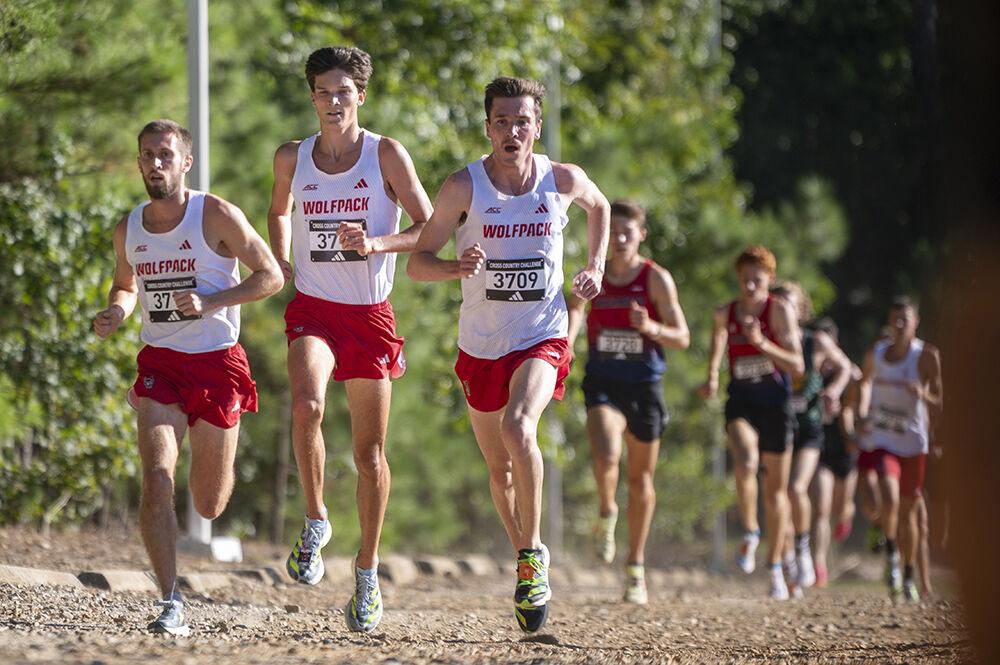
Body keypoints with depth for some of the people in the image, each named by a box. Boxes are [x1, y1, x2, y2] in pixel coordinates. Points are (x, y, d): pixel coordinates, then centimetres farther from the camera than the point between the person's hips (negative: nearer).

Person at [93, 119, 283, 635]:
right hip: (160, 362, 2)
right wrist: (116, 311, -1)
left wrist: (210, 302, -19)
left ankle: (209, 470, 50)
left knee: (209, 506, 9)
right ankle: (171, 605, -17)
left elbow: (271, 276, -6)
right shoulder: (128, 229, 4)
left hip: (218, 363, -2)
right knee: (157, 479, -20)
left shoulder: (217, 216, -9)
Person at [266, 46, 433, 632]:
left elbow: (429, 229, -5)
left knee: (370, 451, 6)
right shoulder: (292, 159, 4)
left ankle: (368, 573, 22)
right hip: (313, 308, 1)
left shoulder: (386, 155, -4)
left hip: (371, 313, 0)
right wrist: (280, 262, 8)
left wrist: (377, 243, -22)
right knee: (307, 404, -31)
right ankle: (316, 521, -11)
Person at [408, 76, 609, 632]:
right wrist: (456, 268, -28)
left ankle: (532, 553, -15)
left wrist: (595, 267, 7)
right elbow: (417, 263, -8)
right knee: (500, 468, 13)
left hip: (543, 337, -2)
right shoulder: (464, 187, -11)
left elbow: (599, 207, 19)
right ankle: (527, 560, 36)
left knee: (518, 428, -29)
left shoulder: (563, 181, -6)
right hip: (481, 345, 2)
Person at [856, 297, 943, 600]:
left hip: (913, 443, 0)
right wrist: (863, 415, 5)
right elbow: (865, 382, 20)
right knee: (890, 499, -22)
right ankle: (890, 554, 4)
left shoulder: (926, 356, -7)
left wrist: (923, 394, -29)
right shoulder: (876, 353, 1)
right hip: (879, 441, 0)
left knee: (908, 509, 10)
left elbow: (939, 405, -8)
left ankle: (908, 576, 26)